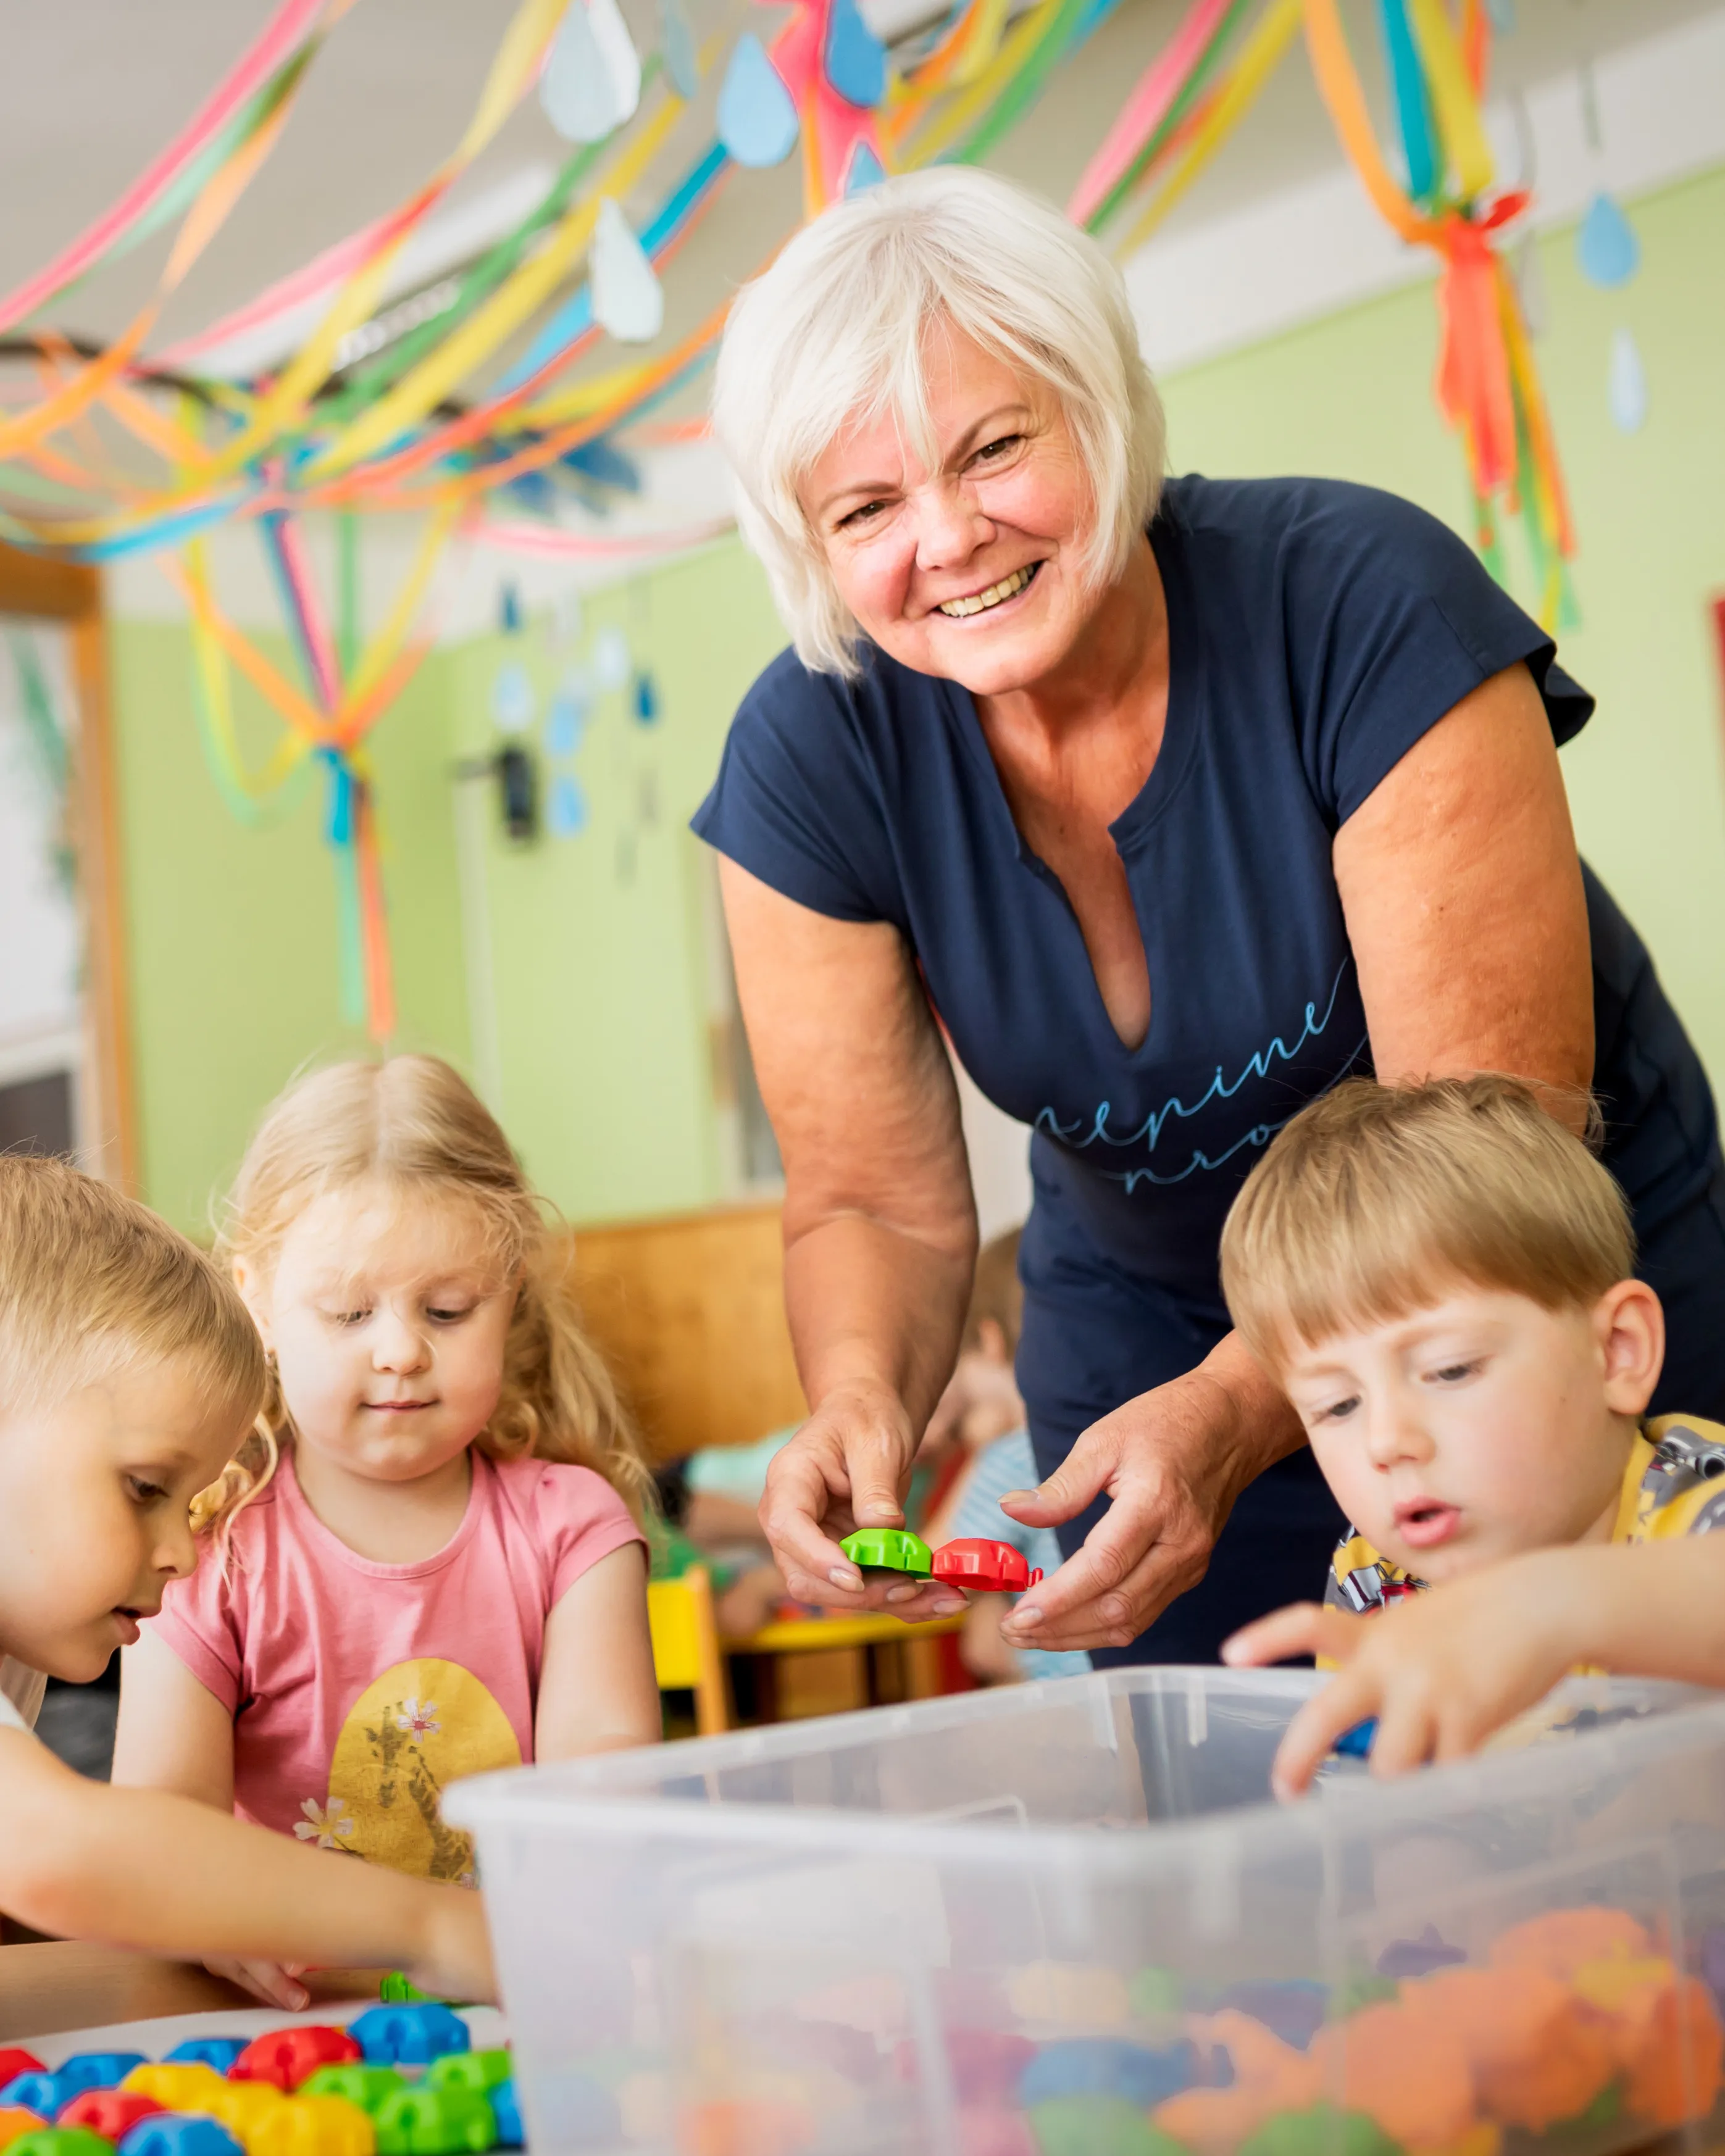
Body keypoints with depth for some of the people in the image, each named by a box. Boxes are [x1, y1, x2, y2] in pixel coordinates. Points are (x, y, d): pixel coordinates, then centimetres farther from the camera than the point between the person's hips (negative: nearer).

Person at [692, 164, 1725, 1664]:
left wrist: (1228, 1414, -45)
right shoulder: (812, 758, -17)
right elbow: (877, 1201, -11)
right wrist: (861, 1402, -34)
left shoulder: (1363, 604, -28)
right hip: (1146, 1310, 3)